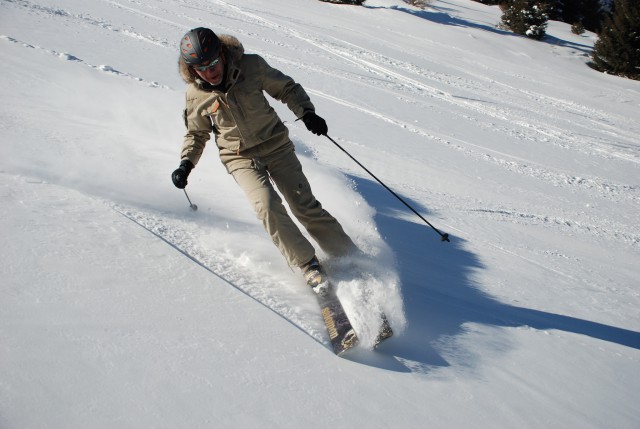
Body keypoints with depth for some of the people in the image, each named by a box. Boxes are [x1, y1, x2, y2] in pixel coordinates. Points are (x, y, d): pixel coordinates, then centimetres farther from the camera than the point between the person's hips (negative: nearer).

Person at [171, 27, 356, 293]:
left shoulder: (251, 66, -12)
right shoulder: (196, 95, -7)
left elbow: (286, 88, 2)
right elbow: (196, 134, 10)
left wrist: (306, 112, -13)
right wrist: (186, 164, -4)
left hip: (276, 145, 0)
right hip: (241, 158, 0)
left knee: (305, 206, -6)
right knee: (267, 205, -23)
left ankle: (350, 257, 8)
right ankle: (308, 266, -8)